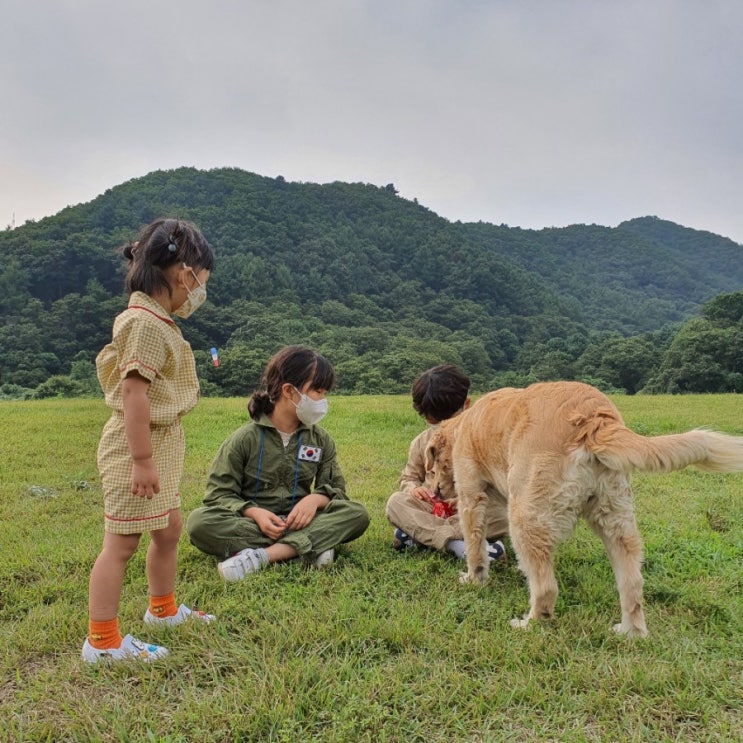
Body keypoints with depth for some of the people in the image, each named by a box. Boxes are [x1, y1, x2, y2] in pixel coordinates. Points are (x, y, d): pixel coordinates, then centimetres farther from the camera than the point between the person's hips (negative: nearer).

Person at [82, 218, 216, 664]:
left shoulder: (155, 321, 11)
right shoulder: (147, 323, -20)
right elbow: (133, 393, -25)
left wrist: (152, 457, 19)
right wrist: (142, 460, -24)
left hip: (159, 446, 10)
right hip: (137, 447, -10)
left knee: (168, 527, 21)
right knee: (122, 542, -2)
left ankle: (163, 609, 40)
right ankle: (102, 642, 10)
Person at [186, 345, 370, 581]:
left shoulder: (320, 439, 6)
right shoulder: (245, 438, -4)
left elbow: (335, 487, 6)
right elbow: (219, 493, -5)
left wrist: (315, 498, -18)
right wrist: (255, 513, -24)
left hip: (300, 523, 2)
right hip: (253, 523, -2)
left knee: (357, 514, -23)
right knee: (199, 522, -30)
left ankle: (262, 555, -35)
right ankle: (311, 546, -33)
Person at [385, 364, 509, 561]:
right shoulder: (421, 442, 7)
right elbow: (409, 477, 14)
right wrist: (413, 488, -11)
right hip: (433, 509, 2)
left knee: (500, 515, -34)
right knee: (395, 502, -25)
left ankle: (419, 535, -32)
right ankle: (456, 543, -39)